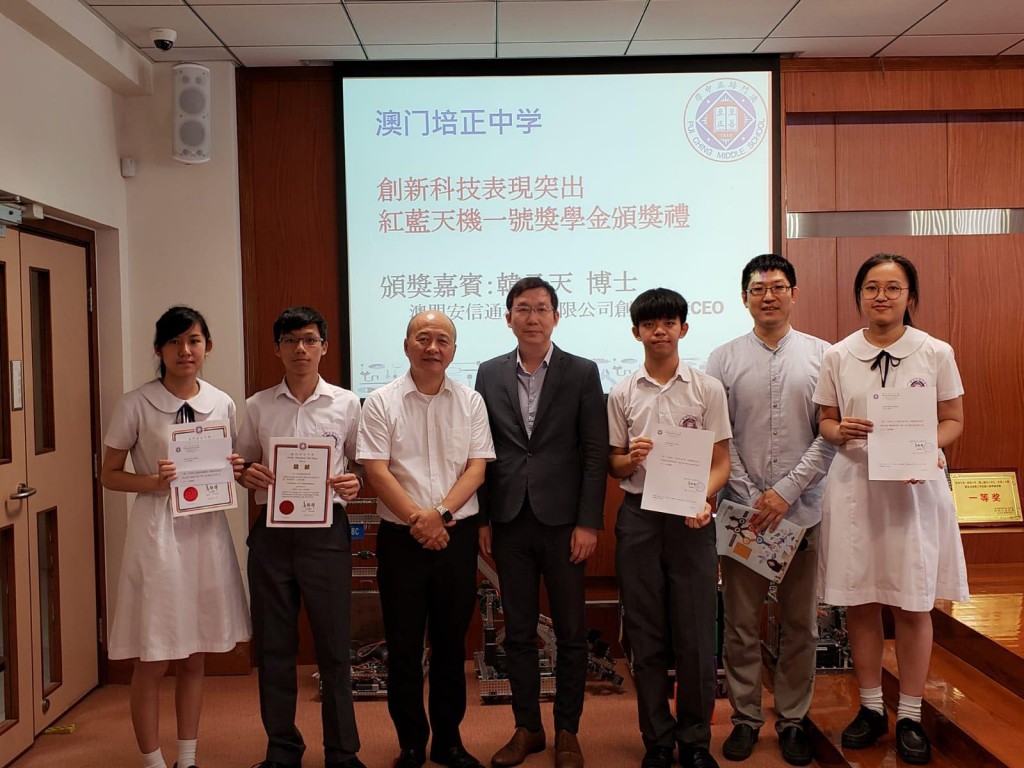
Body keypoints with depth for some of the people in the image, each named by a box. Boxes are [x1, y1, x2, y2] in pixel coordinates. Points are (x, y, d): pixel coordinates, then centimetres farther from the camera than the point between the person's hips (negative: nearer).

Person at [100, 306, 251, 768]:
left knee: (194, 658, 14)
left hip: (207, 531, 4)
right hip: (157, 533, -4)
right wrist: (153, 481, -19)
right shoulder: (136, 405, -6)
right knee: (153, 662, 3)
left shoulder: (223, 404, 4)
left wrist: (234, 471, -7)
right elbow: (109, 475, -1)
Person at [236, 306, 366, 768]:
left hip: (325, 530, -2)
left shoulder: (345, 404, 1)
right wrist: (248, 476, -7)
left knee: (334, 644, 4)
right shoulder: (258, 406, 5)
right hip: (271, 532, 2)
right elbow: (244, 465, 15)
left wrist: (354, 484, -12)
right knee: (273, 646, 10)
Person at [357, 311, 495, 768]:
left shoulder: (470, 402, 5)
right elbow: (376, 471, -7)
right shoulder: (381, 402, -1)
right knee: (404, 645, 6)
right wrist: (418, 520, -13)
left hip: (457, 536, 2)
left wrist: (441, 514, -14)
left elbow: (476, 468, -1)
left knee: (451, 643, 11)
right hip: (401, 538, -1)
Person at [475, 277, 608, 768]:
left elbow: (595, 453, -4)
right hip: (509, 523, 2)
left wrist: (588, 523, -9)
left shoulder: (582, 373, -1)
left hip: (562, 522, -2)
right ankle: (527, 728, 26)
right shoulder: (489, 374, 6)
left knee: (571, 633, 7)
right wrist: (481, 518, 3)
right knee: (518, 632, 11)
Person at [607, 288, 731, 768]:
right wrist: (631, 458, -13)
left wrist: (704, 500, -15)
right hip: (638, 517, 1)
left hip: (690, 518, -1)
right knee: (645, 635, 7)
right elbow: (615, 467, 10)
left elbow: (720, 462, 4)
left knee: (695, 634, 1)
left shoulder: (707, 389, 3)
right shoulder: (622, 394, 6)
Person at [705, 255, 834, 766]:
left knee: (801, 624, 9)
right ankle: (745, 717, 22)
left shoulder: (822, 356, 3)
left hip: (803, 510, 0)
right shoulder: (724, 360, 3)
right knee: (741, 624, 7)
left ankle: (792, 718, 25)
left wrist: (785, 492, -10)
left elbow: (831, 435, -2)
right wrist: (752, 498, -8)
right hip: (743, 511, 0)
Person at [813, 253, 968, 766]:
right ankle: (870, 708, 24)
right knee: (859, 602, 7)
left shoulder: (936, 353, 0)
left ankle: (910, 716, 19)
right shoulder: (838, 356, 4)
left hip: (915, 487, -1)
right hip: (854, 484, 2)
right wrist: (840, 432, -12)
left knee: (913, 605, 4)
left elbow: (954, 420, 4)